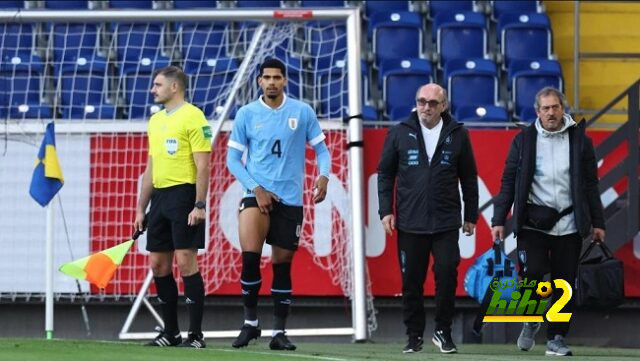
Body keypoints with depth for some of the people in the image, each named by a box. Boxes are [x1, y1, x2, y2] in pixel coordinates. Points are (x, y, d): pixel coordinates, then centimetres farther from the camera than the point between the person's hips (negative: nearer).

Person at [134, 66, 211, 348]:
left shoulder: (192, 117, -7)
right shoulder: (156, 121, 17)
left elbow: (203, 166, -12)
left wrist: (199, 205, -19)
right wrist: (141, 209, 19)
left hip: (184, 196, -8)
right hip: (160, 197, 8)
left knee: (185, 262, -10)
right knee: (158, 265, 6)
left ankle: (196, 334, -6)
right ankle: (170, 332, 13)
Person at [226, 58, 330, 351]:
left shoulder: (302, 112, 2)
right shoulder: (246, 114, 2)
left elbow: (321, 150, 8)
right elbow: (232, 159, 5)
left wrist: (323, 176, -13)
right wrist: (256, 189, -8)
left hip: (290, 200, 1)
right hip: (257, 195, -1)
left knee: (282, 265, 6)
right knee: (250, 255, -21)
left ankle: (279, 332, 14)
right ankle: (250, 321, -7)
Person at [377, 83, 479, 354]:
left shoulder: (457, 135, 3)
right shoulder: (400, 133, 3)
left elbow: (469, 178, 10)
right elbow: (385, 173, 8)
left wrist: (470, 215, 9)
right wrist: (386, 211, 0)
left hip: (446, 223, -1)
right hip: (409, 222, 1)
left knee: (447, 274, -9)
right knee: (411, 281, 4)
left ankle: (443, 331, 6)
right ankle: (414, 336, 15)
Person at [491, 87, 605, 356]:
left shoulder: (579, 140, 6)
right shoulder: (524, 140, 3)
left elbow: (590, 184, 10)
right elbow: (509, 182, 5)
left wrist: (597, 222, 8)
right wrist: (498, 220, -1)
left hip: (568, 224, 1)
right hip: (533, 222, -1)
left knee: (564, 283, 1)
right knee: (531, 272, -16)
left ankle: (556, 338, 12)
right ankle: (531, 321, 11)